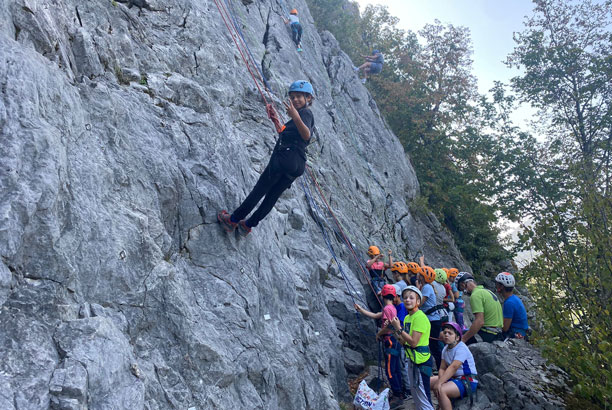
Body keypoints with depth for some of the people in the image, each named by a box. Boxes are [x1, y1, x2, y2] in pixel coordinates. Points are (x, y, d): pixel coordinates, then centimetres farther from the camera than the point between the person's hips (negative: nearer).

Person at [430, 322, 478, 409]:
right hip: (453, 378, 9)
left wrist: (439, 383, -35)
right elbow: (442, 368, 2)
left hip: (467, 382, -9)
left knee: (441, 390, -30)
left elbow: (453, 367, -29)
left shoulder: (461, 348, -17)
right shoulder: (446, 348, 9)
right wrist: (440, 380, -20)